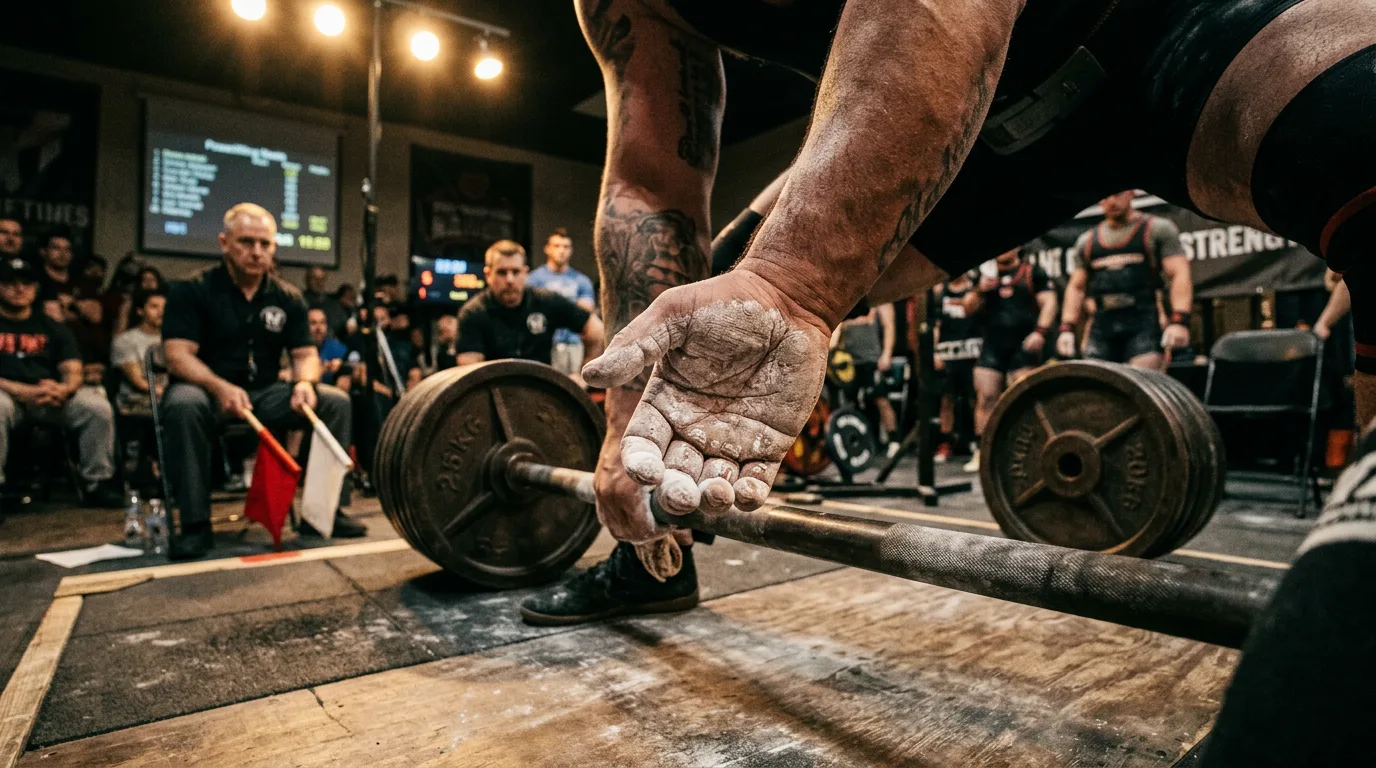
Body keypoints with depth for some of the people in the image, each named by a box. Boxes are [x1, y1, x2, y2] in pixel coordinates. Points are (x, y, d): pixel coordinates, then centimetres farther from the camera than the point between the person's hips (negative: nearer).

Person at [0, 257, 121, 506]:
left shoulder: (51, 327, 18)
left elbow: (73, 371, 7)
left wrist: (64, 388, -18)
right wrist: (23, 391, -21)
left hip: (52, 395, 3)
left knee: (98, 407, -24)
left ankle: (96, 484, -16)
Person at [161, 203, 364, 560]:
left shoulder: (288, 298, 5)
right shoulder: (191, 290, -6)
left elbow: (305, 353, 3)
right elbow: (178, 354, -15)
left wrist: (305, 382, -22)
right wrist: (221, 387, -35)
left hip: (265, 393, 4)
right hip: (208, 387, -3)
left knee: (335, 401, -17)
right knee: (183, 404, -38)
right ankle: (194, 523, -26)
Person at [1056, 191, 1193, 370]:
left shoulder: (1158, 229, 7)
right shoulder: (1086, 241, 18)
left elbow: (1179, 274, -2)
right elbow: (1076, 287, 17)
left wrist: (1179, 321, -16)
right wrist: (1067, 328, 4)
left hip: (1144, 324, -3)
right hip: (1101, 328, 4)